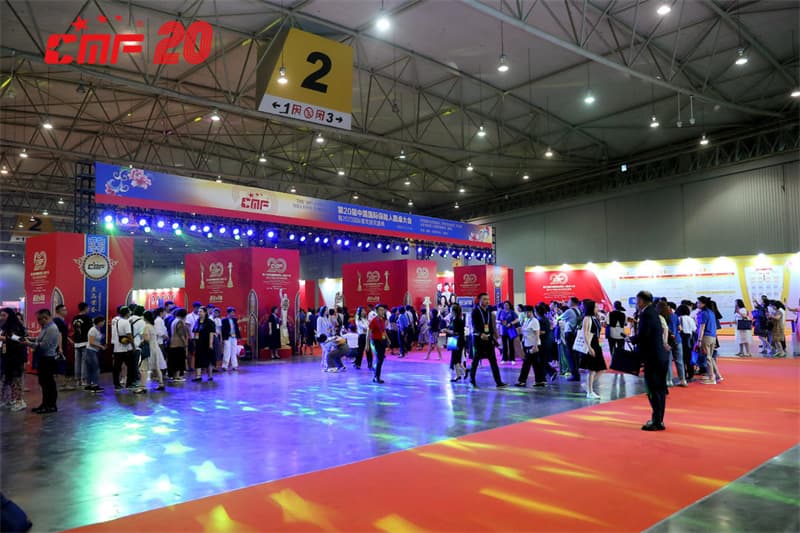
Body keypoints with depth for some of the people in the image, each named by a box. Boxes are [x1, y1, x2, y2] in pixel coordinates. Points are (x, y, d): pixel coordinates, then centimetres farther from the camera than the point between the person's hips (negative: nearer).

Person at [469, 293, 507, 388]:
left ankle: (498, 382, -1)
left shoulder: (488, 311, 12)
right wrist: (481, 334, -35)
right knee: (476, 359, 3)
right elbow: (475, 325, -20)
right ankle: (472, 380, 16)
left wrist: (492, 337, 13)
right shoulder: (475, 311, -7)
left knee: (493, 360, 1)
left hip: (488, 338, 6)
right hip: (478, 338, -6)